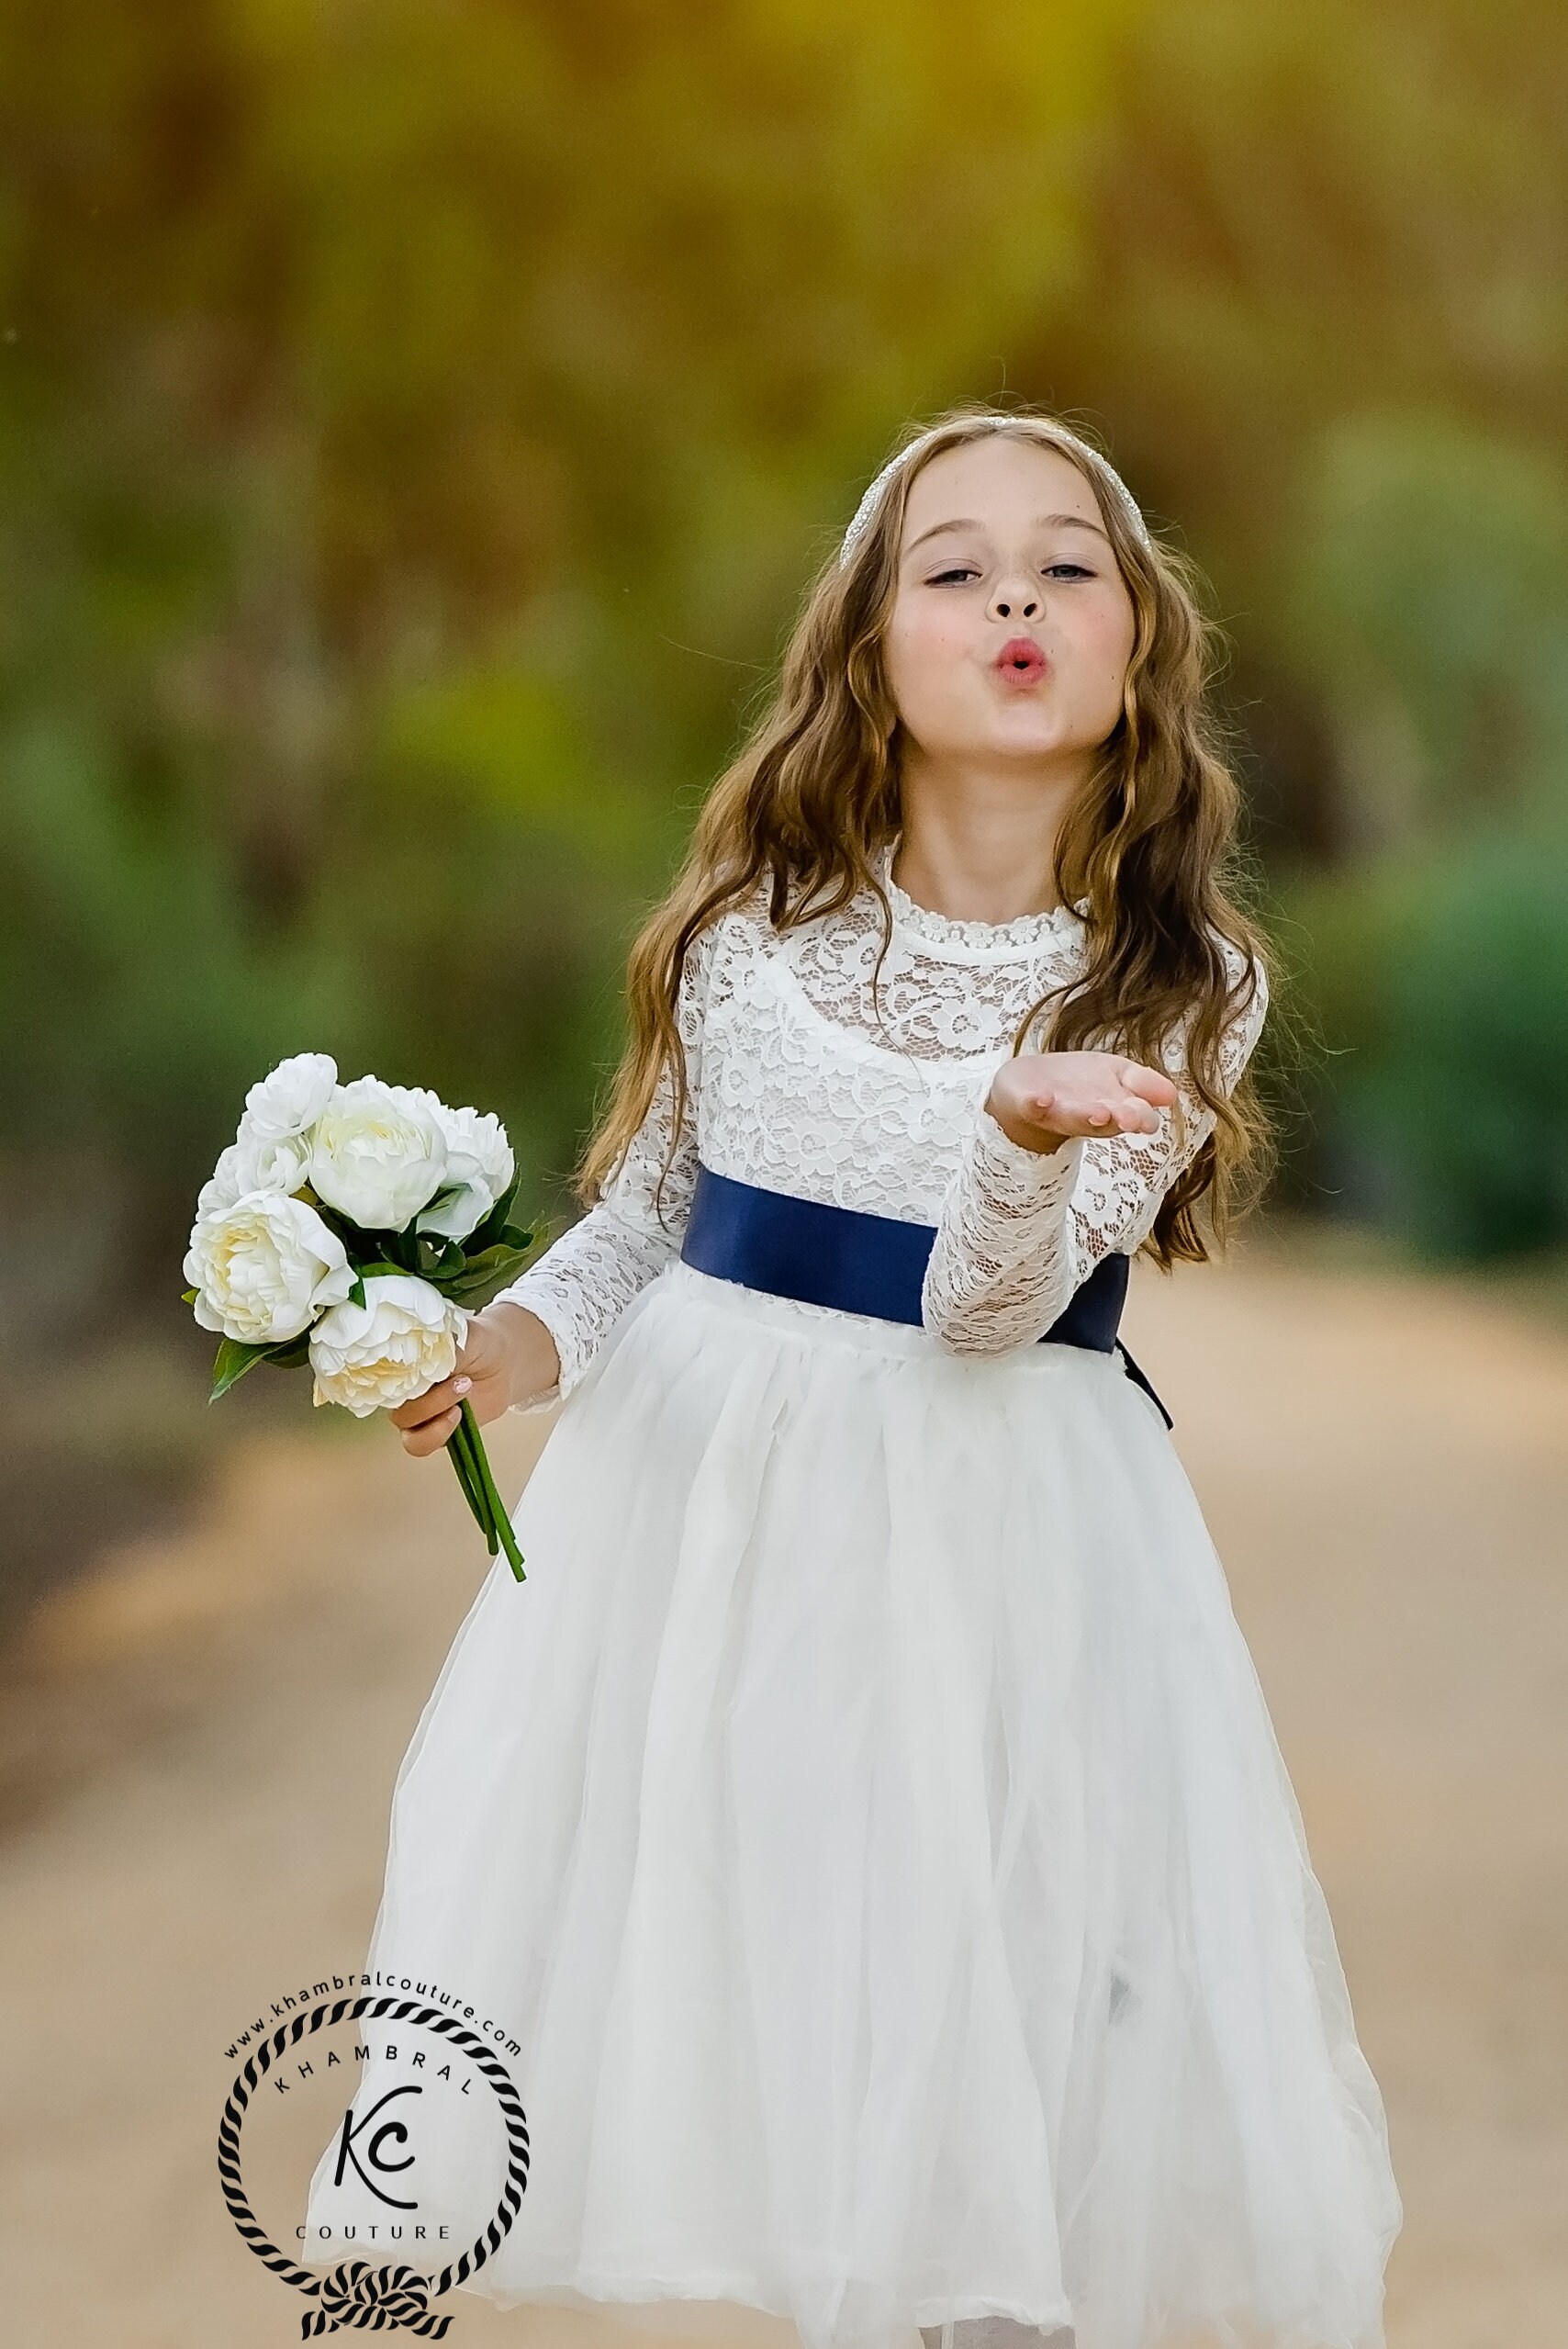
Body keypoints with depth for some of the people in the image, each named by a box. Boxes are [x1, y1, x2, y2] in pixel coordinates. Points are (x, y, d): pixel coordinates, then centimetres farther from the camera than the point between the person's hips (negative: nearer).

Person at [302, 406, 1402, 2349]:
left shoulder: (1182, 986, -7)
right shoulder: (752, 933, -2)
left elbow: (982, 1320, -15)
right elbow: (644, 1209, 10)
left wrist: (1032, 1142, -35)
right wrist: (522, 1341, -9)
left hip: (991, 1531, -2)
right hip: (710, 1478, 2)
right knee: (715, 1978, 7)